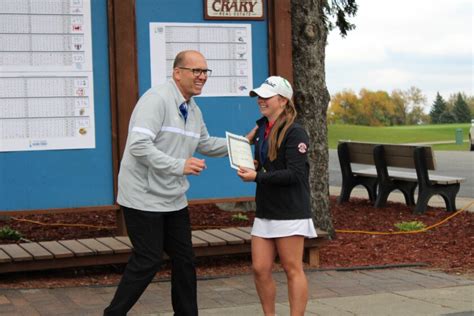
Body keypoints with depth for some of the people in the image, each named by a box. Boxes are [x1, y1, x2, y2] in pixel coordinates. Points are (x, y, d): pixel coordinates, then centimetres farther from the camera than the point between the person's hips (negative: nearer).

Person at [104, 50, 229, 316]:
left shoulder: (194, 110, 11)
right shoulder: (156, 99, -18)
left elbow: (205, 144, 26)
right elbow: (139, 145, -28)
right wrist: (179, 165, -30)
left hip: (174, 201, 9)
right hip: (144, 199, -9)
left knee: (185, 259, 12)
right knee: (148, 261, -5)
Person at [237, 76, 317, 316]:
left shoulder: (294, 132, -12)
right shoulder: (261, 130, 13)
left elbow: (295, 173, -20)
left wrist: (257, 176, -20)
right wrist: (252, 166, 4)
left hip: (290, 211, -8)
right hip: (265, 210, 8)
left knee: (292, 269, 0)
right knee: (260, 269, 6)